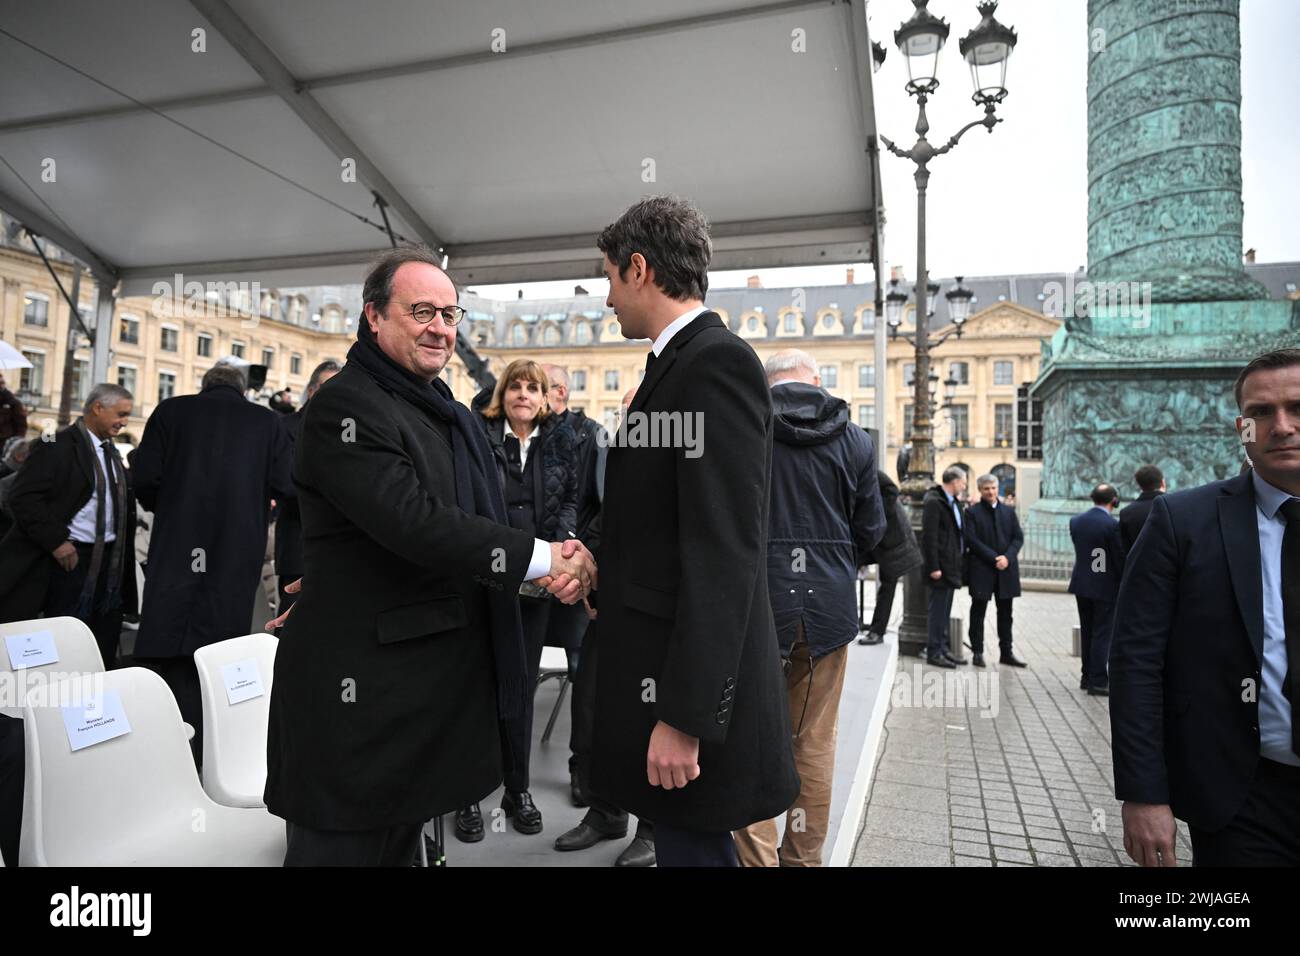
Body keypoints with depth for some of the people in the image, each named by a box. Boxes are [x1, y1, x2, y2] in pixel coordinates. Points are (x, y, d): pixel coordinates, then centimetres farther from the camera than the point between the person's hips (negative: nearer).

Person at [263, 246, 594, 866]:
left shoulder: (449, 414, 15)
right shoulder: (345, 406, -13)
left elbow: (475, 518, 13)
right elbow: (413, 521, -24)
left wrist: (555, 558, -6)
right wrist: (542, 557, -21)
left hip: (433, 687, 8)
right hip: (360, 688, -8)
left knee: (400, 843, 21)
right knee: (346, 846, 6)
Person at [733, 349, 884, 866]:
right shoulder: (854, 440, 0)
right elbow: (871, 530, 5)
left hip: (755, 604, -2)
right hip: (829, 606, 3)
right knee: (815, 743, 15)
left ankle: (758, 858, 13)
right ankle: (803, 856, 28)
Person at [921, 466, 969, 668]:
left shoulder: (954, 502, 15)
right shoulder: (933, 502, -14)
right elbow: (929, 536, -18)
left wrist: (961, 561, 12)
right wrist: (933, 567, -20)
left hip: (952, 566, 9)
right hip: (940, 567, -9)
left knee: (945, 611, 15)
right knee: (938, 611, -3)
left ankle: (943, 648, 23)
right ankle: (934, 653, 4)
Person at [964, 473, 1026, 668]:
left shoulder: (1009, 511, 13)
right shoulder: (972, 512, -1)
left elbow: (1019, 537, 7)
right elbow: (971, 540, -9)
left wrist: (1007, 557, -10)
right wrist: (994, 558, -15)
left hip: (1006, 570, 4)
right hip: (981, 570, -4)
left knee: (1005, 614, 10)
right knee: (978, 613, 3)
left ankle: (1006, 652, 18)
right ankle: (977, 652, 9)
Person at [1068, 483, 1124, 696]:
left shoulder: (1075, 521, 1)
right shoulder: (1112, 525, -17)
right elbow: (1120, 558, -12)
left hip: (1081, 584, 6)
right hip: (1105, 586, -5)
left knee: (1087, 632, 15)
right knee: (1102, 634, 1)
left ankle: (1087, 676, 22)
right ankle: (1098, 681, 4)